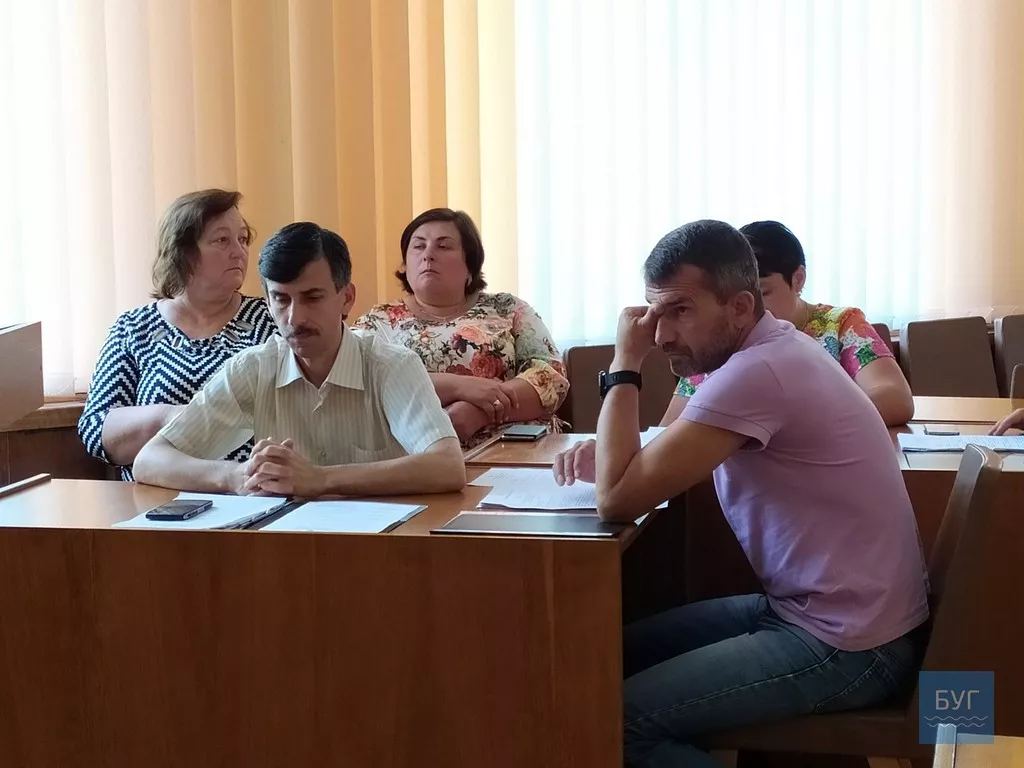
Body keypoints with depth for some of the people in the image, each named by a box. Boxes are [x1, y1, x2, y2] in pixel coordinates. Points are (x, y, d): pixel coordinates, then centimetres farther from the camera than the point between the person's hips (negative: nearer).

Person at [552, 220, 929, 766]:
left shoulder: (757, 372, -26)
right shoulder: (768, 350, 5)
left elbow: (618, 499, -25)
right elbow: (649, 472, 17)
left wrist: (624, 365, -16)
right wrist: (611, 458, -4)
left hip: (846, 644, -10)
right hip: (809, 607, 10)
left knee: (621, 715, -14)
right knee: (620, 654, 15)